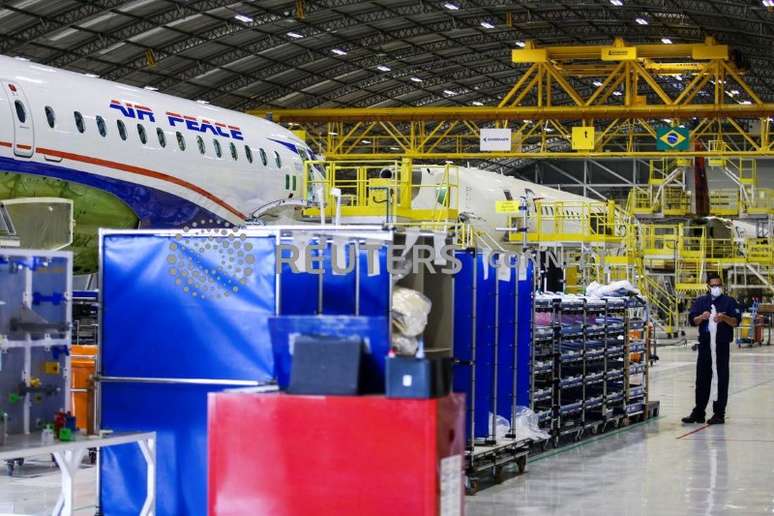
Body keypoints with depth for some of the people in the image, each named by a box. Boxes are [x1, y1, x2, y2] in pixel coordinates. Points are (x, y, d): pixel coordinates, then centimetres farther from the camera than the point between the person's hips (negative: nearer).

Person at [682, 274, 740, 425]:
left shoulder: (729, 301, 3)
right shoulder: (700, 301, 10)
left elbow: (736, 321, -4)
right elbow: (692, 320, 3)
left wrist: (724, 318, -22)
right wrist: (702, 317, -17)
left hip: (722, 345, -3)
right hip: (705, 344, 3)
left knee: (721, 379, -1)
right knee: (702, 379, 7)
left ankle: (719, 413, 3)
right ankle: (698, 413, 13)